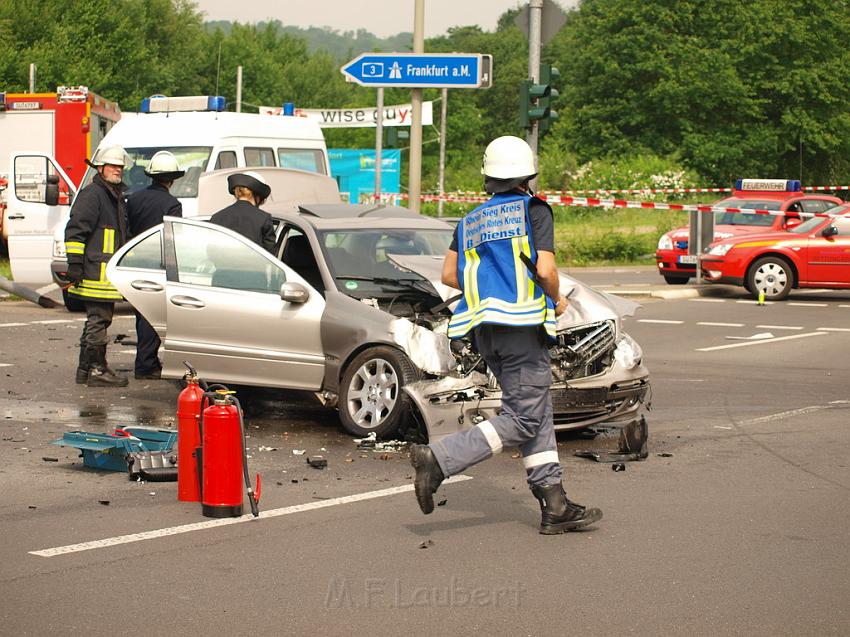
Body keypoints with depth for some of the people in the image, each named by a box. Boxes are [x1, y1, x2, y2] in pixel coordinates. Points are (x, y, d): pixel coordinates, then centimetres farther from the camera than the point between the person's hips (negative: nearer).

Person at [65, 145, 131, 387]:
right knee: (98, 320, -8)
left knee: (99, 319, 14)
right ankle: (96, 370, -5)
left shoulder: (117, 197, 21)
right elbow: (75, 231, -15)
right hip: (95, 271, -10)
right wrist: (75, 264, -19)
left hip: (109, 271, 10)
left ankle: (86, 369, 22)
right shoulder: (91, 194, -10)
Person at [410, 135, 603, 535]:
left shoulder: (471, 221, 16)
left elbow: (449, 275, 12)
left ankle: (554, 505, 7)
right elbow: (545, 270, -12)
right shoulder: (533, 210, -2)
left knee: (538, 415, 11)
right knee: (522, 420, -5)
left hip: (485, 330, 7)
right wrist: (556, 302, 7)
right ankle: (438, 460, -17)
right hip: (522, 325, -7)